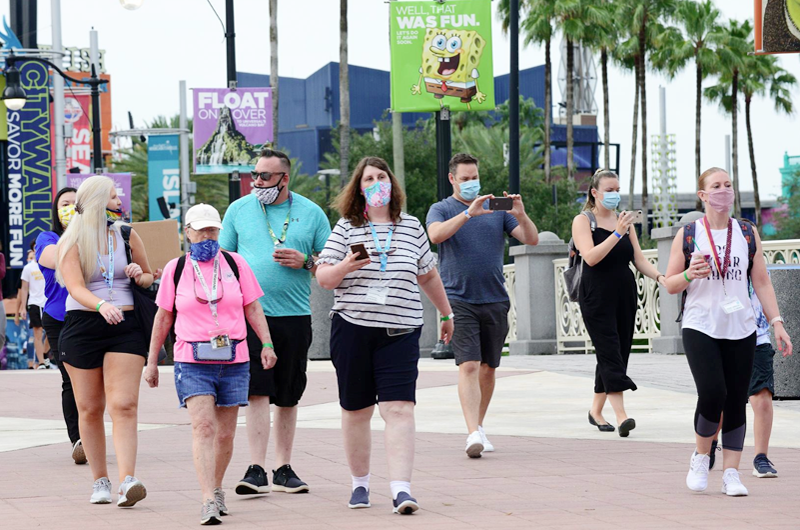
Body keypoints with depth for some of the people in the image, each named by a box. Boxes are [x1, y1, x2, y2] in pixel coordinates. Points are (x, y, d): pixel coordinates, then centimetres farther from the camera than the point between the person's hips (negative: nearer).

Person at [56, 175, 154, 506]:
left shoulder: (128, 236, 12)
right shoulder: (71, 243, 1)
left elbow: (149, 277, 23)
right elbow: (76, 287, -14)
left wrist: (140, 276, -1)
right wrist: (101, 305, -33)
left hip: (126, 327, 1)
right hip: (82, 327, -1)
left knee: (124, 405, -13)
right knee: (90, 409, 5)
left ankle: (127, 482, -23)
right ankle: (100, 481, 17)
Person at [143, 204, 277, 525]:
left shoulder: (235, 264, 7)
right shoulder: (176, 269, 6)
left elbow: (253, 308, 10)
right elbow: (163, 317, 12)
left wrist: (267, 344, -2)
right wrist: (152, 362, 13)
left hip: (233, 362, 2)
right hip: (193, 362, -2)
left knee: (225, 434, 6)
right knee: (203, 427, -16)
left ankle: (217, 489, 28)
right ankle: (209, 502, -23)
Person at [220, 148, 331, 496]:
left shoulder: (311, 213, 6)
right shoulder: (239, 210, 7)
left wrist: (304, 261, -9)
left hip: (295, 316, 1)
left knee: (288, 398, 8)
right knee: (257, 392, -12)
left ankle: (284, 469, 17)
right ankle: (257, 470, -14)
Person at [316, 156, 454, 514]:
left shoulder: (411, 228, 10)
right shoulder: (346, 228, 5)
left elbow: (429, 275, 23)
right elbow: (323, 278, 1)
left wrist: (446, 313, 30)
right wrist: (345, 267, -19)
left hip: (400, 333, 0)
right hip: (352, 328, 0)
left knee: (399, 408, -12)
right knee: (356, 410, 7)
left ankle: (401, 489, -18)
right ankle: (360, 484, 21)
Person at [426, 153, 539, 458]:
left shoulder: (496, 209, 11)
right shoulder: (441, 210, 4)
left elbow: (532, 240, 4)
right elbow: (436, 235, -19)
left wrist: (521, 215, -16)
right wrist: (468, 213, -29)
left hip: (495, 300, 4)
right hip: (459, 300, -4)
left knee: (488, 368, 10)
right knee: (468, 366, -15)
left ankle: (479, 425, 25)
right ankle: (474, 434, -22)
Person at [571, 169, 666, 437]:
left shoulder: (623, 220, 14)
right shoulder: (583, 221, -2)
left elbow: (639, 259, 11)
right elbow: (591, 257, -17)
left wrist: (660, 277, -6)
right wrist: (617, 233, -22)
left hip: (625, 295, 6)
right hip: (597, 298, -6)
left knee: (617, 354, 7)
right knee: (610, 354, -14)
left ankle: (596, 410, 21)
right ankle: (621, 415, -23)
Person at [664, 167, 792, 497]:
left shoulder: (748, 234, 9)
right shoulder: (688, 235, 3)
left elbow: (761, 282, 10)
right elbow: (670, 285, 6)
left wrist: (776, 322, 0)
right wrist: (689, 275, -16)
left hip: (741, 331, 3)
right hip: (700, 329, -3)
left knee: (736, 402, 0)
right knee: (712, 394, -18)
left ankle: (731, 473, 5)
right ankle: (700, 457, 5)